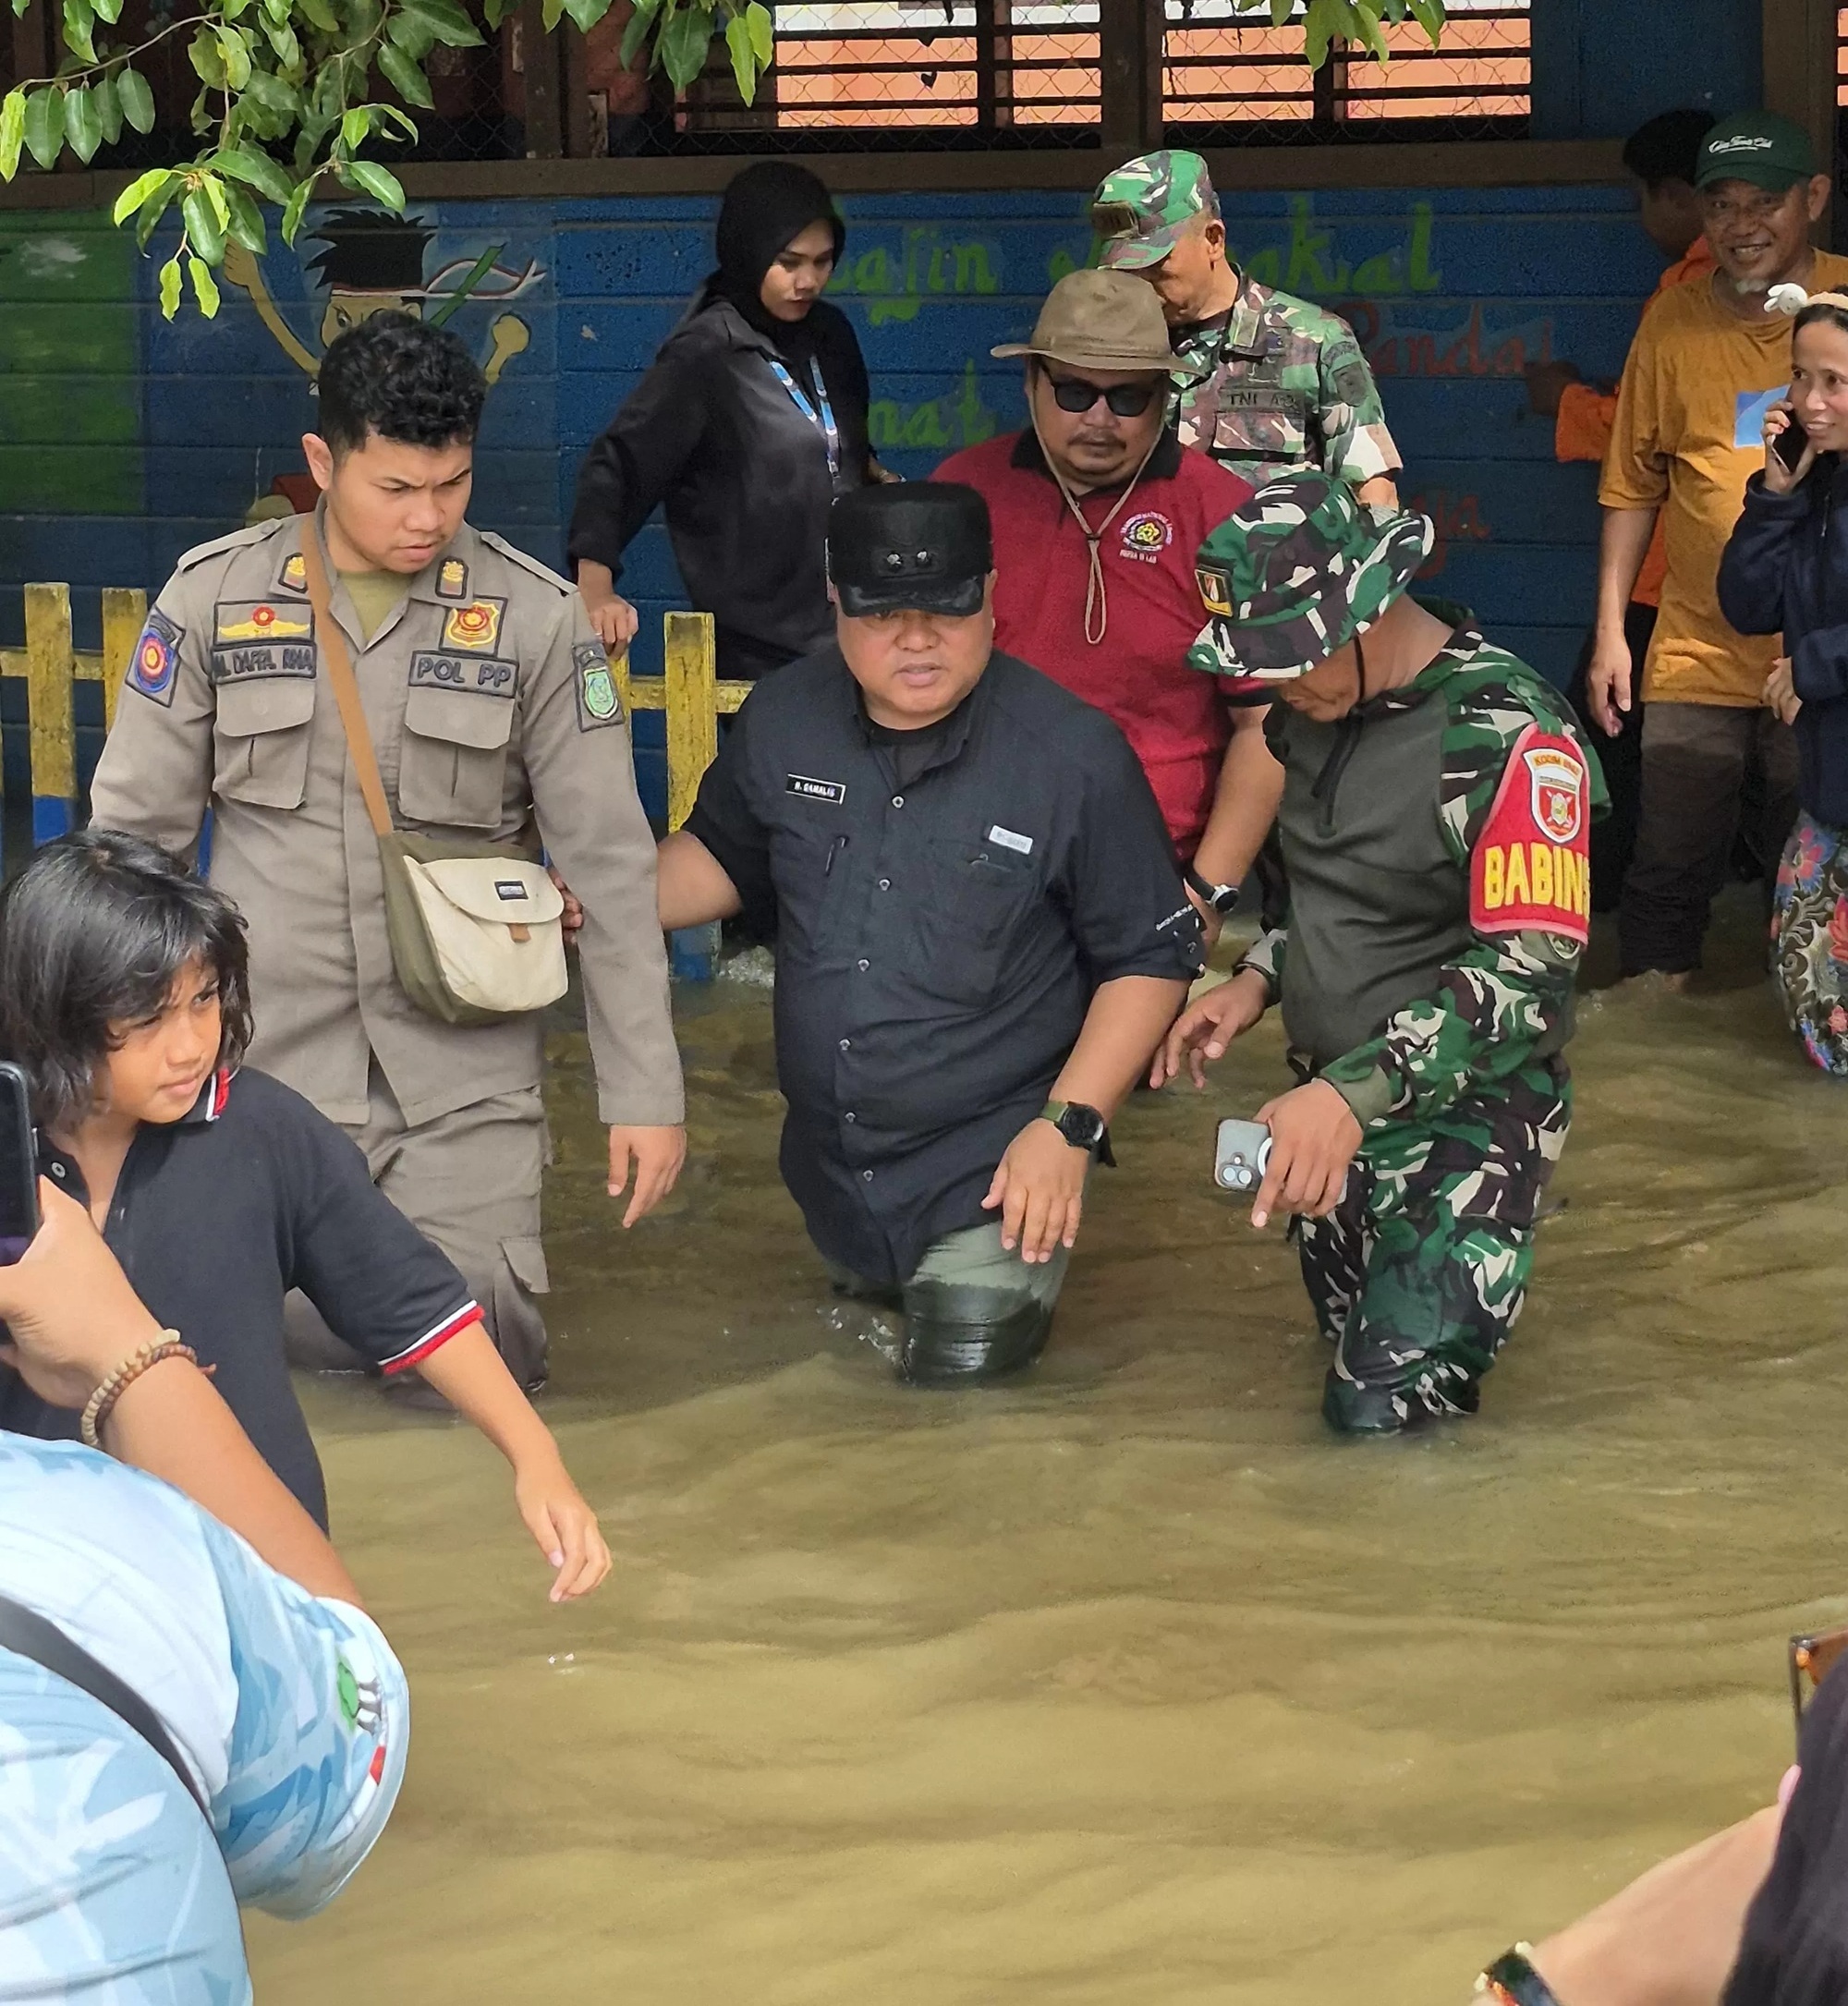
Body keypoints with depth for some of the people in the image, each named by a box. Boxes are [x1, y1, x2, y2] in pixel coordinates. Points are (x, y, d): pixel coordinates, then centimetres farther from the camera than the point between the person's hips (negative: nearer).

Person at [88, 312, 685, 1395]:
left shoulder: (535, 616, -3)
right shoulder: (216, 595, -2)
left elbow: (609, 861, -1)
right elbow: (136, 830, 4)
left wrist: (646, 1091, -3)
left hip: (467, 1072, 0)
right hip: (272, 1061, 0)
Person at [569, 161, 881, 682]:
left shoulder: (830, 335, 7)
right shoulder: (705, 356, -12)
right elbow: (618, 466, -17)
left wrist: (879, 480, 5)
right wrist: (596, 591, -29)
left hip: (851, 631, 6)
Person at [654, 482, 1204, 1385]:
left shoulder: (1072, 754, -20)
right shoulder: (783, 719, -6)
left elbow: (1151, 957, -12)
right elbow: (722, 855, 13)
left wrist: (1068, 1127, -19)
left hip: (992, 1173, -5)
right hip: (833, 1166, 5)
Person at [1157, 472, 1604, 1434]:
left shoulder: (1509, 733, -23)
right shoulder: (1321, 705, 2)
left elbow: (1529, 969, -28)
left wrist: (1355, 1094, -35)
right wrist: (1258, 977, 0)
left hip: (1464, 1111, -8)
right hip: (1333, 1103, 8)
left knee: (1384, 1412, -14)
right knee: (1353, 1349, 16)